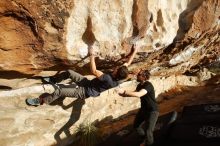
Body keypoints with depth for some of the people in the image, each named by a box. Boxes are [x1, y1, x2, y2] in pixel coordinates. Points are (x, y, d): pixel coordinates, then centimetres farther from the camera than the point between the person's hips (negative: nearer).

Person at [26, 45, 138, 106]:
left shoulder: (108, 79, -35)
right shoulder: (118, 78, -11)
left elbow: (94, 71, -33)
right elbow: (128, 63, 1)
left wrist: (92, 55, -27)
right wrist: (135, 51, 9)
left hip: (86, 92, -8)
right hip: (90, 83, 8)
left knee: (59, 91, -13)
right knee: (69, 72, 3)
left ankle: (40, 101, 7)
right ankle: (52, 80, 27)